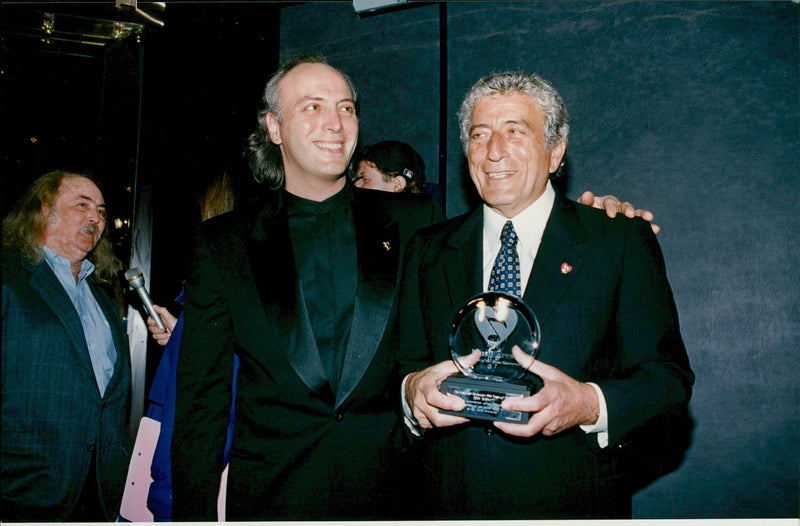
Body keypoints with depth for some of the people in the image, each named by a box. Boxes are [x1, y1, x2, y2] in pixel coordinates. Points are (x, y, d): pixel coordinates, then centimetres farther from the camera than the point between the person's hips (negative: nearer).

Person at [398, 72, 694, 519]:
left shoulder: (623, 242, -3)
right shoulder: (427, 251, 5)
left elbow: (669, 377, -7)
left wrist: (589, 405, -25)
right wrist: (412, 390, -18)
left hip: (576, 505, -2)